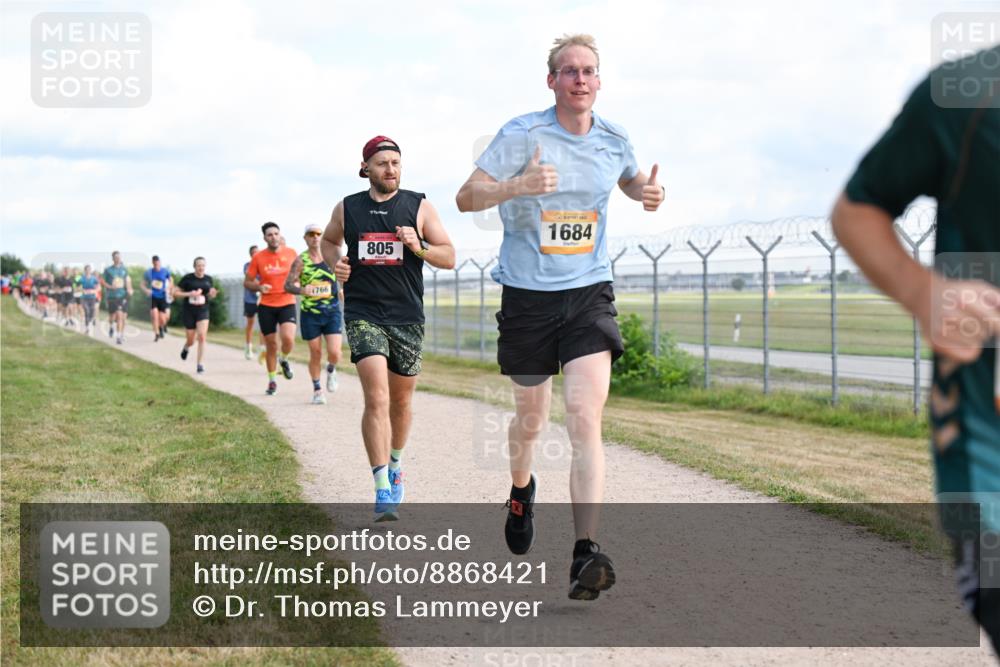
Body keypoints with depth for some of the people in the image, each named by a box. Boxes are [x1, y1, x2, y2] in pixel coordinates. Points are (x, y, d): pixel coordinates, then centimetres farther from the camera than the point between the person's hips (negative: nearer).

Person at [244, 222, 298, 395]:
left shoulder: (291, 253, 0)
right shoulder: (258, 258, -2)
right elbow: (247, 282, 4)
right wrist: (259, 287, -16)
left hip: (287, 304, 0)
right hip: (266, 306, 1)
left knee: (288, 338, -22)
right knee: (271, 345, 6)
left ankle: (284, 359, 13)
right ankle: (272, 381, 23)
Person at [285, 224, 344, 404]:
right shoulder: (300, 260, -3)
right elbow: (288, 285, -8)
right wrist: (301, 290, -29)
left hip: (332, 311, 1)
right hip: (310, 313, -1)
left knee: (334, 353, -10)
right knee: (315, 354, 4)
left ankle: (331, 370, 25)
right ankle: (317, 390, 23)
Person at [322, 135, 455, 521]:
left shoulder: (419, 207, 3)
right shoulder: (347, 208, 5)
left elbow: (449, 258, 2)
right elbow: (329, 240, 25)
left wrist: (419, 247, -17)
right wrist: (335, 263, 4)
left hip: (407, 318, 2)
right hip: (363, 313, -1)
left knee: (401, 401, 13)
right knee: (376, 399, -16)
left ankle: (395, 464, 41)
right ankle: (383, 492, -18)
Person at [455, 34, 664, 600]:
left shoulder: (614, 140, 3)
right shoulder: (522, 134, -8)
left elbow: (630, 180, 26)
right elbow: (467, 197, -12)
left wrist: (647, 192, 1)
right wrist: (518, 185, -31)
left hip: (589, 295, 1)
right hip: (527, 297, -1)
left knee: (586, 418, -16)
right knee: (532, 419, 14)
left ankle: (587, 554, -21)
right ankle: (521, 489, 49)